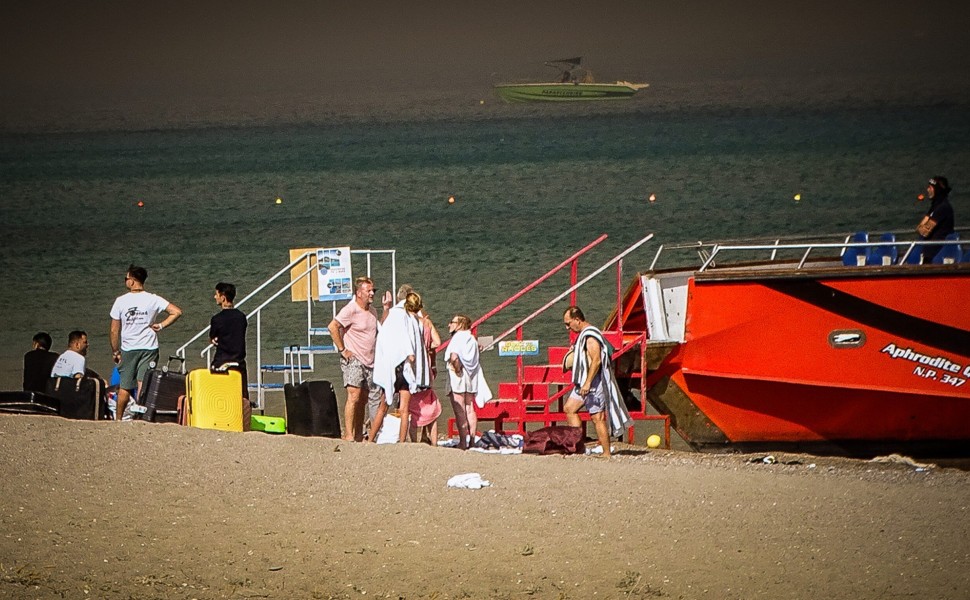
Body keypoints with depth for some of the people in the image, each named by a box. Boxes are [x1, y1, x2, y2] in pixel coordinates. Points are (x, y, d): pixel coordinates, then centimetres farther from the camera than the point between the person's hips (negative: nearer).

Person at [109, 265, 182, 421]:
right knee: (143, 385, -3)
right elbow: (176, 312, -9)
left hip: (128, 349, 0)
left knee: (124, 387, 10)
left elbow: (114, 331, -2)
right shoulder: (154, 300, -3)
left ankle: (118, 419, 19)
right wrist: (161, 325, -1)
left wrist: (115, 351, 9)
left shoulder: (120, 301, -4)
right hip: (149, 349, 0)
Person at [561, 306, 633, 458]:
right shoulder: (583, 335, 16)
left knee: (597, 418, -8)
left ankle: (606, 454, -6)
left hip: (594, 382, -11)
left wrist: (588, 383, -26)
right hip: (583, 382, 11)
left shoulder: (591, 336, -17)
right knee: (569, 409, 11)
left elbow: (596, 360, -24)